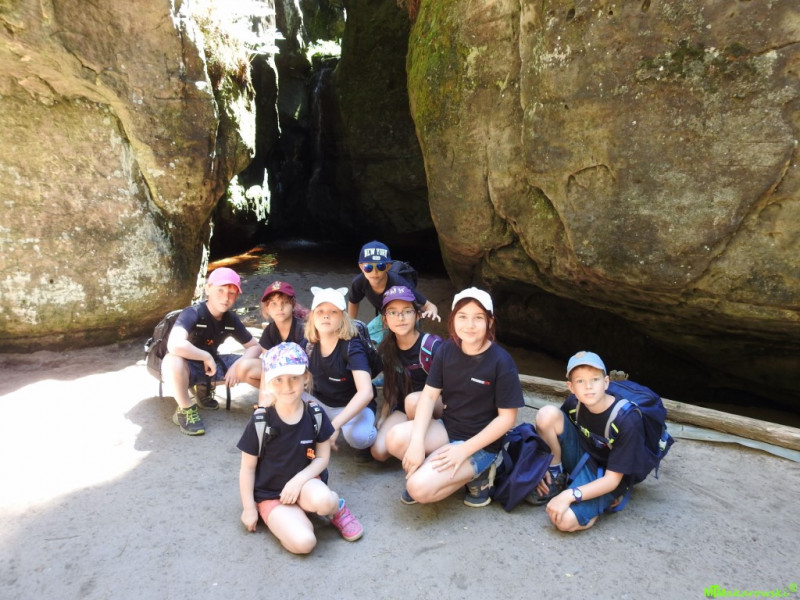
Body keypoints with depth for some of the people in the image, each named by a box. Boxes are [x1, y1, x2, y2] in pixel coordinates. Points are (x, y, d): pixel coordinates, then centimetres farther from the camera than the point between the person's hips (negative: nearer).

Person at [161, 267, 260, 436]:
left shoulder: (232, 320, -8)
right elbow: (174, 345, -45)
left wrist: (237, 365, -18)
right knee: (173, 361, -41)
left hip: (210, 366, 6)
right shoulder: (192, 314, -27)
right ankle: (186, 409, -13)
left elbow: (254, 346, 1)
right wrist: (206, 357, -31)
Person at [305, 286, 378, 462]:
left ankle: (364, 442, 0)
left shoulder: (352, 347, -24)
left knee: (357, 436, -38)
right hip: (321, 405, 5)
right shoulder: (309, 345, -8)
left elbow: (366, 393, -35)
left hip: (355, 407, -5)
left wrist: (334, 425, -43)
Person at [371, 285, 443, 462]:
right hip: (403, 410, 4)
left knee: (413, 400, -37)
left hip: (436, 405, -3)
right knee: (379, 452, -18)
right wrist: (381, 420, 0)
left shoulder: (433, 345, -20)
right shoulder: (386, 349, -4)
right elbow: (390, 390, 7)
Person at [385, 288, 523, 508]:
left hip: (480, 443, -5)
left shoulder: (501, 362, -18)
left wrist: (465, 450, -19)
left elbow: (506, 418, -15)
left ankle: (476, 475, 1)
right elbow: (429, 395, -5)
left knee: (419, 488, -23)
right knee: (396, 439, -22)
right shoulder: (447, 350, -4)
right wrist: (417, 441, -19)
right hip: (447, 428, 5)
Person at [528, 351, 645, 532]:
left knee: (565, 520, -32)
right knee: (547, 413, -22)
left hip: (603, 480, -4)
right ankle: (555, 478, -1)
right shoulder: (574, 403, -13)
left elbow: (611, 480, -23)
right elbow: (549, 428, 7)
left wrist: (569, 496, -32)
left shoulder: (627, 421, -26)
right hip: (580, 458, 5)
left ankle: (604, 502, 0)